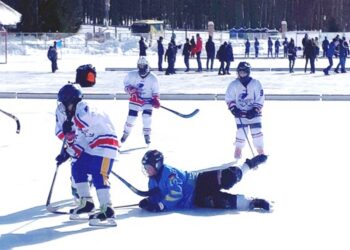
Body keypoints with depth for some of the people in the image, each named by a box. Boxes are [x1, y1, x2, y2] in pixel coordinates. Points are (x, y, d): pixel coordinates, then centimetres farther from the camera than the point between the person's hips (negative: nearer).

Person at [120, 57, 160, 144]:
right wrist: (131, 90, -18)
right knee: (131, 117, -4)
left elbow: (155, 91, 0)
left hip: (148, 100, 0)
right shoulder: (132, 75, -8)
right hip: (135, 100, 0)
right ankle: (126, 133, 21)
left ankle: (147, 135, 2)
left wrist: (156, 100, -14)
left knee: (147, 117, -17)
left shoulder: (153, 78, -8)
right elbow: (126, 84, 3)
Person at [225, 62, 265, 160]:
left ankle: (261, 151, 8)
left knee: (257, 132, -5)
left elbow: (260, 99, -5)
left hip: (253, 113, 0)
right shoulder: (234, 84, -2)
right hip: (240, 113, 0)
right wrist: (234, 109, -11)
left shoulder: (255, 83, -6)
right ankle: (238, 150, 12)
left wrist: (254, 111, -14)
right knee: (241, 132, -6)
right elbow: (229, 98, 3)